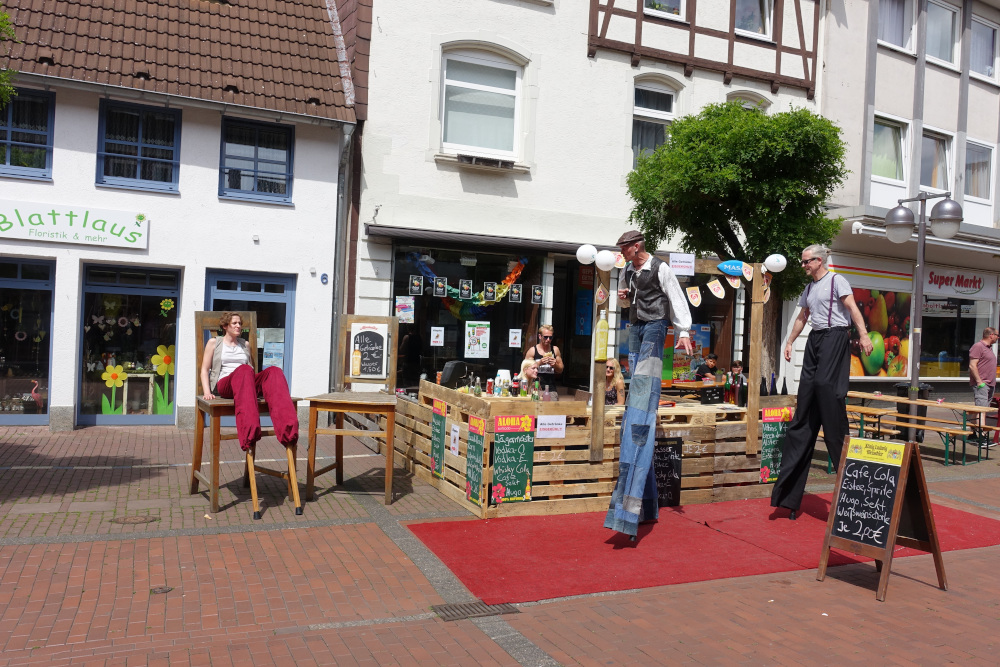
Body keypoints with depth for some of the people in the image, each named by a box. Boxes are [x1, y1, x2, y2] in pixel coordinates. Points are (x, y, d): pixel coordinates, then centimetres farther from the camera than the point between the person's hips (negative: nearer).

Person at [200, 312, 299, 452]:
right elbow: (205, 369, 11)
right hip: (223, 385, -4)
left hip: (248, 384, 4)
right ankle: (249, 432, -58)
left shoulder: (245, 344, 29)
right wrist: (207, 392, -4)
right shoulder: (214, 343, 19)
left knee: (273, 371, -30)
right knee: (244, 370, -40)